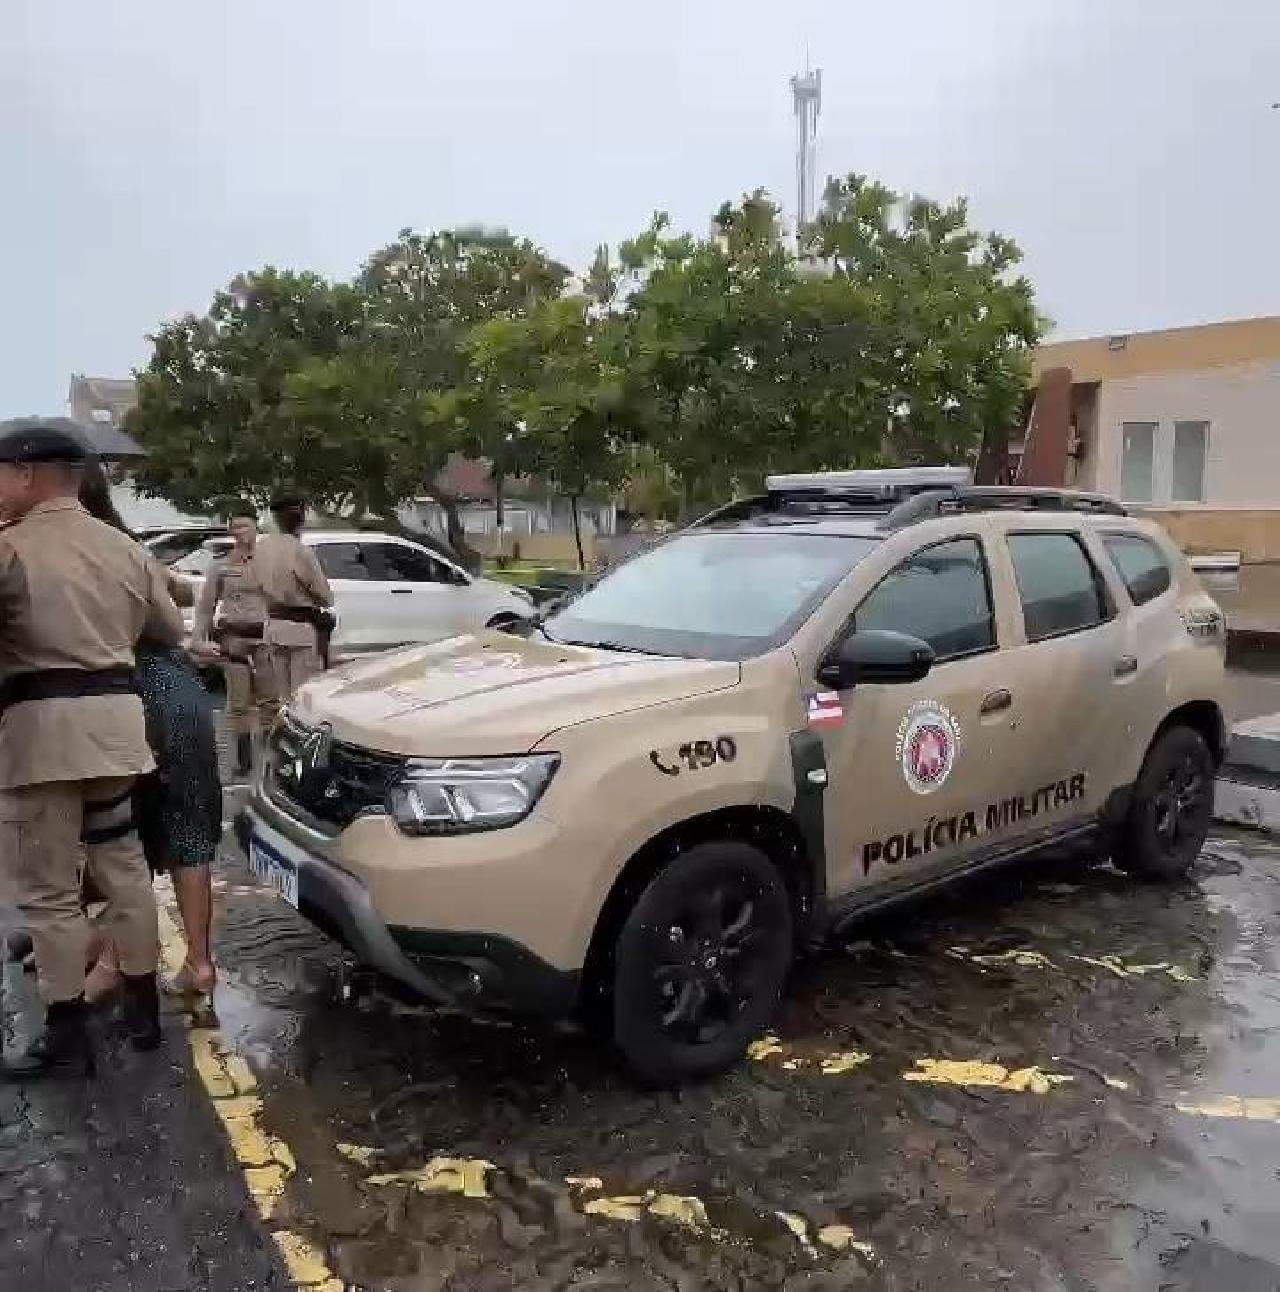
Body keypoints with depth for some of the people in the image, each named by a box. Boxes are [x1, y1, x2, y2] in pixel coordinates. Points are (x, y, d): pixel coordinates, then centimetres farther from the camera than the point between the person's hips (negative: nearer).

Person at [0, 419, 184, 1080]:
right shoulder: (123, 548, 10)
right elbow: (170, 628, 19)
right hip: (114, 714, 7)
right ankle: (142, 1008, 24)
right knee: (122, 863, 16)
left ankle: (66, 1037, 11)